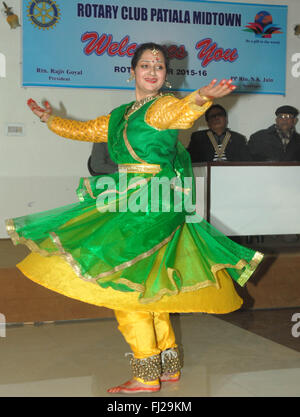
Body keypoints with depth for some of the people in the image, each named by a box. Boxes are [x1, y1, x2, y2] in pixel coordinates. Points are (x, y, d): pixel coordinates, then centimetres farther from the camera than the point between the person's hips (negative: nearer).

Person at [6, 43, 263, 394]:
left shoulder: (164, 106, -5)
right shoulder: (119, 117, 18)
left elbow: (181, 114, -29)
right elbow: (84, 130, 33)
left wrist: (201, 97, -50)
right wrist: (50, 120, 45)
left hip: (154, 206, -8)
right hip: (127, 203, 8)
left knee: (126, 283, -12)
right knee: (145, 290, 11)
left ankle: (147, 375, -6)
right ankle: (169, 366, 22)